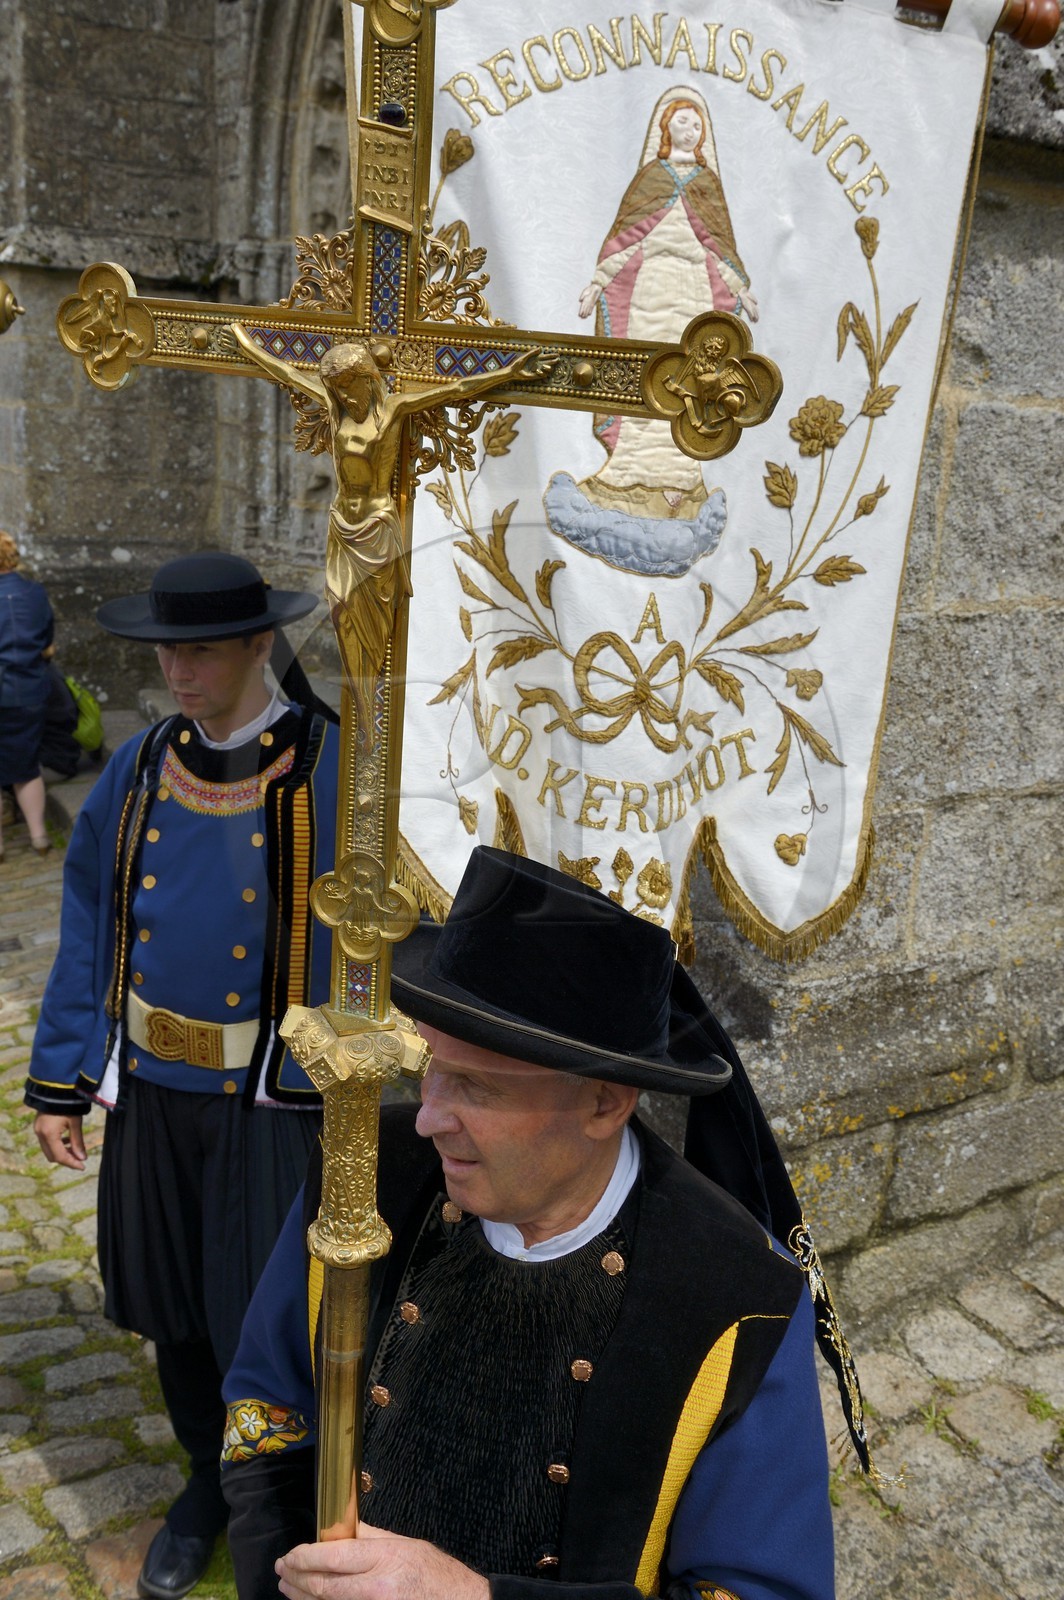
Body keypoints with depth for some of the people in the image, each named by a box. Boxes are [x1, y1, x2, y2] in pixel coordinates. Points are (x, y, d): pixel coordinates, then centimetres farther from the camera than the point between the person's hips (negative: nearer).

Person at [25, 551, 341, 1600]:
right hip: (149, 1088, 5)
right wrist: (60, 1081, 7)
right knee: (174, 1312, 20)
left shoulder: (333, 774, -14)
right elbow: (88, 933, 7)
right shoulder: (138, 773, 1)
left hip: (271, 1100, -4)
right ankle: (208, 1481, 46)